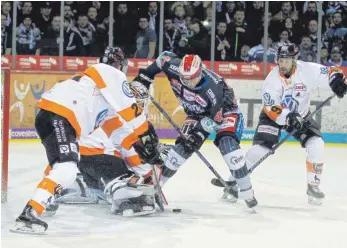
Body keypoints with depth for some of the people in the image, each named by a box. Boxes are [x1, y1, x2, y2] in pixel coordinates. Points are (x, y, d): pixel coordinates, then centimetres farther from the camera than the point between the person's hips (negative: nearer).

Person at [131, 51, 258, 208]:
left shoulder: (214, 86, -39)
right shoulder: (174, 68, -27)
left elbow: (216, 117, -30)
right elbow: (164, 57, -4)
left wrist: (200, 133, -33)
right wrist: (144, 76, -6)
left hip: (224, 110, -5)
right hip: (198, 113, 5)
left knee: (226, 142, -28)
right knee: (183, 145, -8)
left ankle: (246, 190, -24)